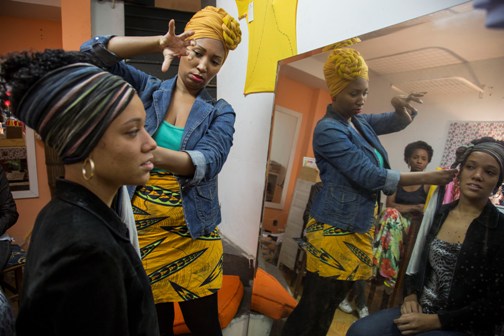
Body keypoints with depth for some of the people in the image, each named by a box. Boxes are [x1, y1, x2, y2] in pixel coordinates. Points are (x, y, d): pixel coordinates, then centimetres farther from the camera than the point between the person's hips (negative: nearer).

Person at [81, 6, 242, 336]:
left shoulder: (220, 112, -3)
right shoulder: (146, 89, 2)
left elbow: (208, 162, -20)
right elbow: (92, 53, -8)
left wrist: (152, 152, -40)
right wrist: (159, 43, -21)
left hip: (193, 234, 0)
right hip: (142, 229, 1)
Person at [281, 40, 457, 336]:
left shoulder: (360, 122, 11)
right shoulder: (328, 130, -15)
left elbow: (397, 122, 20)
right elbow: (371, 176, -20)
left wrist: (405, 106, -4)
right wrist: (428, 178, -14)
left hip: (361, 229, 8)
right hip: (335, 230, -8)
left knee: (331, 307, 19)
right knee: (313, 309, 1)